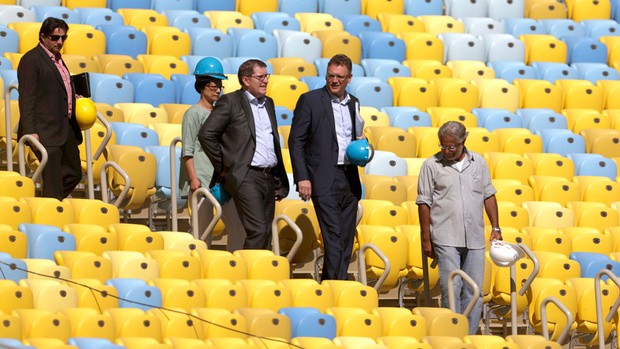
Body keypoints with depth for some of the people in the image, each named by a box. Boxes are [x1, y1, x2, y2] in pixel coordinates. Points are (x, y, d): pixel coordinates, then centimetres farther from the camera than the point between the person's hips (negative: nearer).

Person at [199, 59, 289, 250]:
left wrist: (280, 182, 19)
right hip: (245, 176, -7)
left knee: (265, 234, 6)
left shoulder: (268, 103, 19)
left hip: (268, 177, 7)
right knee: (258, 231, -17)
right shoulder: (230, 102, -4)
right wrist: (222, 167, -7)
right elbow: (206, 134, -9)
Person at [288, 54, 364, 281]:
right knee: (334, 237, -13)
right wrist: (302, 178, -12)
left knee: (346, 240, 6)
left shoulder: (353, 103, 15)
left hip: (350, 178, 6)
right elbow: (296, 141, -4)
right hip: (325, 181, -6)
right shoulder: (310, 100, -2)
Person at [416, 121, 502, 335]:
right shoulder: (432, 165, 0)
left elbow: (489, 196, 16)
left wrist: (495, 228, 10)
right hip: (446, 239, -3)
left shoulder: (478, 162, 10)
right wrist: (426, 239, -2)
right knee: (451, 288, -8)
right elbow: (424, 203, 1)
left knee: (474, 290, 3)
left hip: (474, 238, 3)